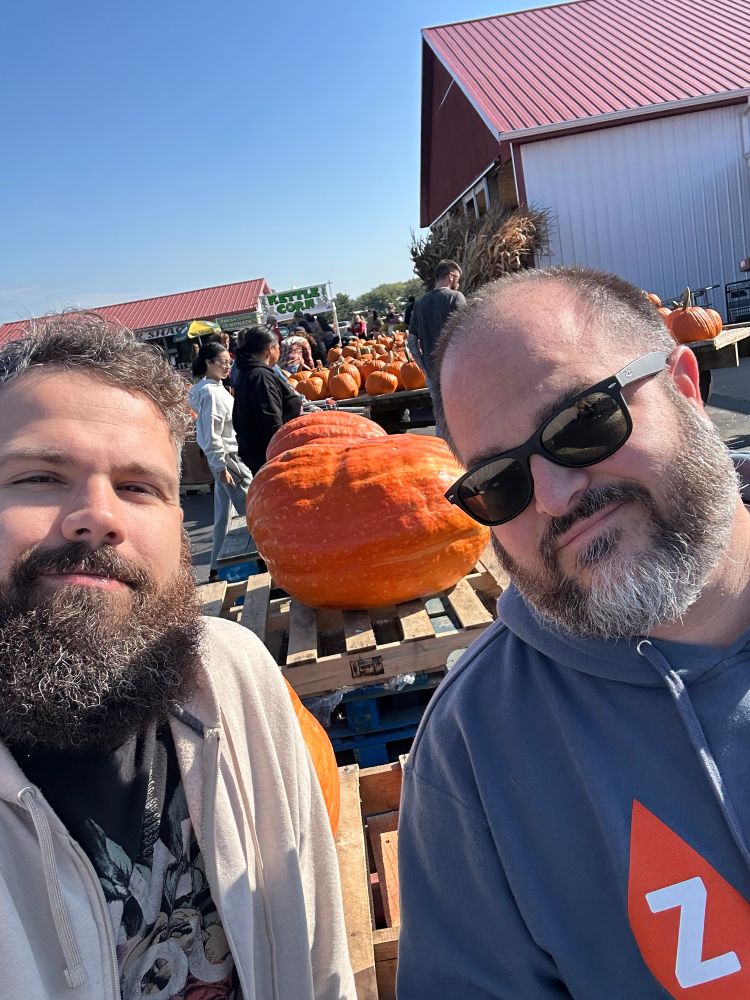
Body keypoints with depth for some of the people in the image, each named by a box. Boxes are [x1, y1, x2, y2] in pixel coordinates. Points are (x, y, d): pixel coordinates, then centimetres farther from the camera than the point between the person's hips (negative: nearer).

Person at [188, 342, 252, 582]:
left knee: (224, 515, 14)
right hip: (227, 458, -10)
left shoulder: (216, 388, 13)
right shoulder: (211, 392, -17)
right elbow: (211, 435, -20)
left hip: (226, 457, 10)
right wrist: (221, 467, -20)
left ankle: (217, 568, 22)